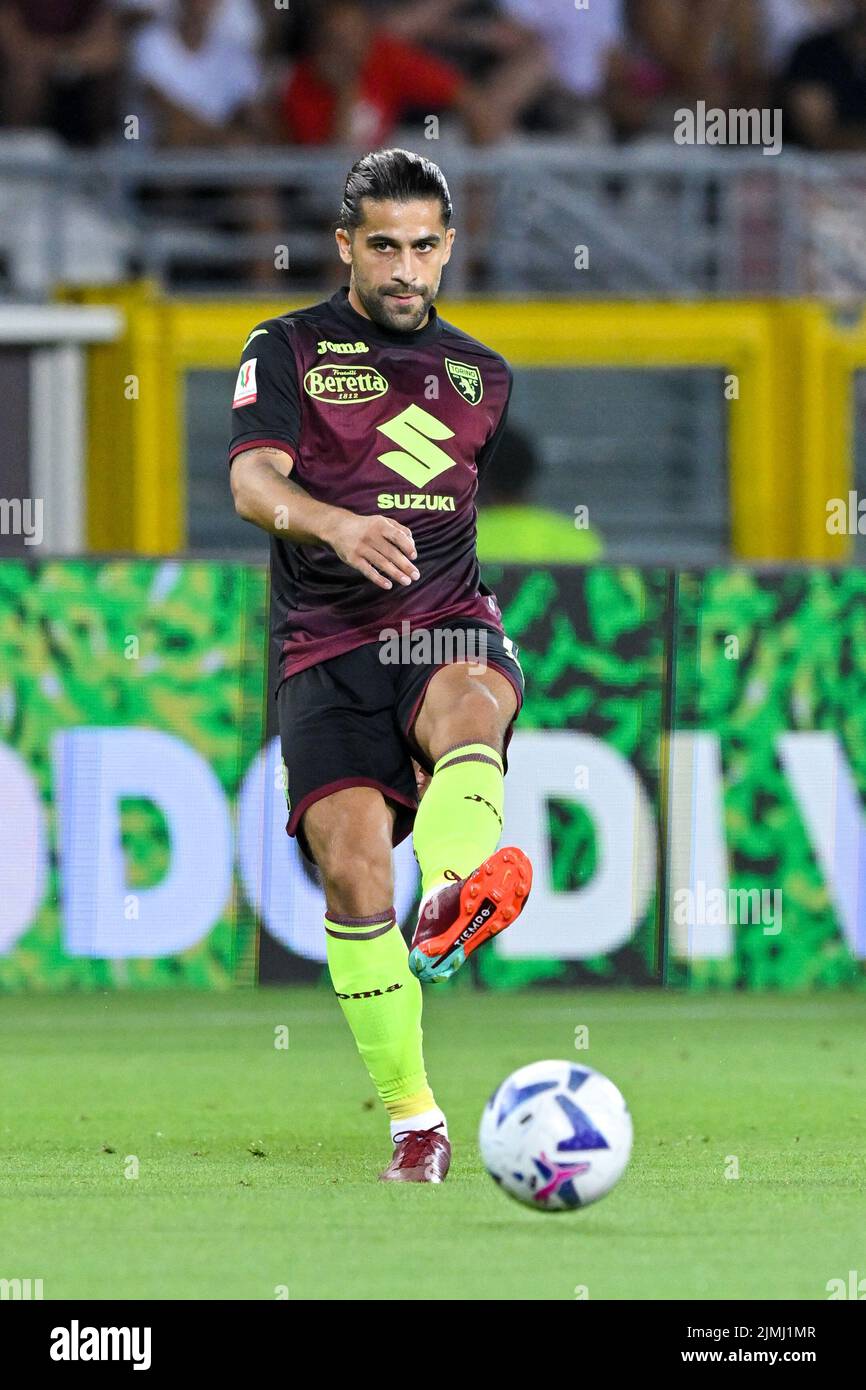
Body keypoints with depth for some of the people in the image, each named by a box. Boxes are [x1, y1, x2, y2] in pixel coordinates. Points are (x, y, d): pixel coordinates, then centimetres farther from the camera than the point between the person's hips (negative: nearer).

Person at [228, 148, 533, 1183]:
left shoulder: (482, 375, 20)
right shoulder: (288, 350, 7)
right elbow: (252, 482, -11)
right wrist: (339, 526, -30)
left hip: (448, 625, 1)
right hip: (326, 649, -1)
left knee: (469, 714, -36)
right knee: (350, 865, -15)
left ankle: (448, 908, -66)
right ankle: (413, 1120, -4)